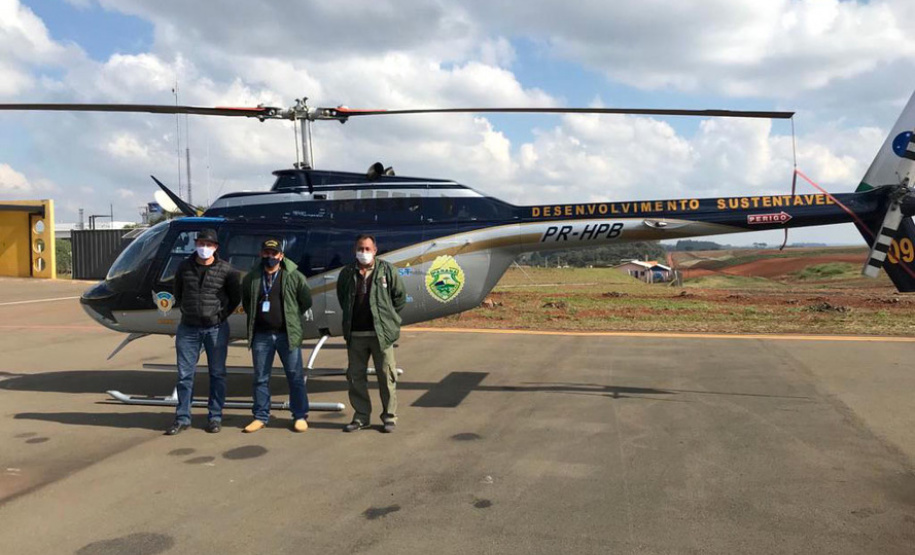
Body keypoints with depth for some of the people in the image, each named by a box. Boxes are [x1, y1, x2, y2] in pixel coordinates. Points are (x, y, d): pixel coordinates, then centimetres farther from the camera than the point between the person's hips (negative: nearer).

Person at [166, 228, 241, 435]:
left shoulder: (226, 270, -6)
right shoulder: (184, 267, 2)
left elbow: (236, 297, 5)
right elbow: (178, 292, 17)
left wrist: (222, 315, -2)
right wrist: (184, 311, 9)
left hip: (216, 329, -2)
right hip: (188, 328, 2)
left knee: (217, 374, 6)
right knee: (185, 374, 5)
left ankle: (215, 417, 16)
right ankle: (182, 418, 14)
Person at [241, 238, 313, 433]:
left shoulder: (294, 276, -2)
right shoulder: (252, 278, 5)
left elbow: (306, 301, 6)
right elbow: (245, 302, 19)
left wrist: (291, 317, 6)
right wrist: (255, 318, 12)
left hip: (287, 334, -2)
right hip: (261, 335, 2)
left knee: (295, 377, 3)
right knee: (261, 378, 9)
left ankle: (300, 416, 13)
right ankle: (261, 417, 20)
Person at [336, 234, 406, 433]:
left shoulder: (387, 270, -3)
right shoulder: (347, 273, 5)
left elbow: (400, 296, 6)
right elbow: (341, 296, 21)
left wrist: (389, 317, 6)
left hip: (381, 333, -3)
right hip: (355, 334, 3)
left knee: (386, 376, 3)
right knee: (355, 376, 9)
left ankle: (389, 417, 16)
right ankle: (361, 416, 22)